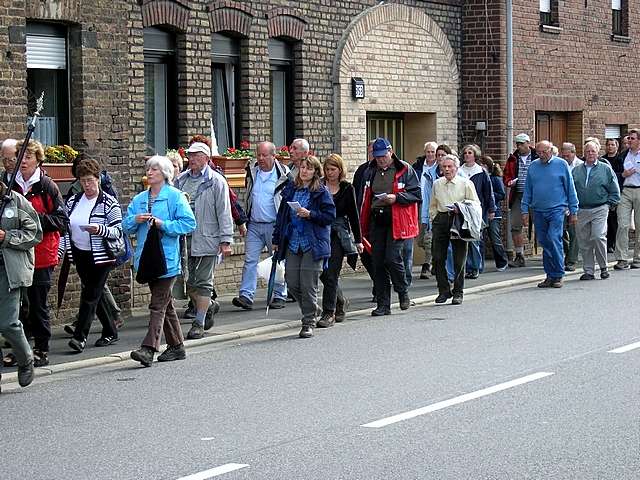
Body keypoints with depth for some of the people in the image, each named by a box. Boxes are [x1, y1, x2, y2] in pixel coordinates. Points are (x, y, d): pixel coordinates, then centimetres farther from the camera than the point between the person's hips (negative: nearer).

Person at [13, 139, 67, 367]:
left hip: (41, 256, -4)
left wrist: (36, 218, -17)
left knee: (39, 305, 2)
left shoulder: (47, 187, -3)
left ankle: (41, 351, 10)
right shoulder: (12, 185, 9)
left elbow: (62, 220, -6)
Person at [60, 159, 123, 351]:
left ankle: (80, 336, -12)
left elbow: (118, 231, -9)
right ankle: (110, 332, 23)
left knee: (90, 296, -10)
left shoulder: (109, 203, -7)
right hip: (80, 255, 6)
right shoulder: (73, 201, 9)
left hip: (101, 256, -6)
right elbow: (66, 228, 13)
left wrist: (100, 230, -27)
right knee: (96, 295, 11)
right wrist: (59, 250, 2)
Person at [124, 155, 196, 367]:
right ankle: (176, 346, 23)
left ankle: (149, 349, -20)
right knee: (165, 303, 14)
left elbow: (189, 223, -11)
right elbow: (126, 225, 12)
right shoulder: (139, 199, 14)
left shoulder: (175, 196, -5)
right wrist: (136, 220, -9)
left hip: (167, 259, -7)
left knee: (158, 304, -12)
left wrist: (163, 224, -17)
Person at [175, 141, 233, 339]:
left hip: (207, 239, -5)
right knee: (187, 281, 8)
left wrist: (225, 240, -10)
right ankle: (208, 306, 31)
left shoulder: (216, 181, -4)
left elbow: (224, 212, -5)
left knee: (203, 283, 0)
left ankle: (199, 324, 5)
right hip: (184, 238, 5)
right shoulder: (181, 180, 11)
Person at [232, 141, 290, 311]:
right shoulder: (251, 172, 8)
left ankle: (279, 296, 14)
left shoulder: (283, 175, -5)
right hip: (254, 225, 4)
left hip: (275, 225, -3)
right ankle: (246, 296, -7)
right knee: (250, 260, -4)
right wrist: (245, 219, 17)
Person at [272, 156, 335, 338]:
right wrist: (276, 239, 14)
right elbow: (281, 215, 15)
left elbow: (330, 216, -6)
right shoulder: (290, 189, 11)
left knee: (308, 285, -5)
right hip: (292, 243, 5)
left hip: (313, 244, -5)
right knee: (292, 282, 2)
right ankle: (311, 310, 26)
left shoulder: (321, 192, -3)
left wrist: (310, 214, -18)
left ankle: (308, 323, 5)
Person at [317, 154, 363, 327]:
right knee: (323, 273, 4)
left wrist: (358, 240, 6)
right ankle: (340, 300, 30)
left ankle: (329, 313, -3)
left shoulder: (347, 189, 4)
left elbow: (353, 215, 7)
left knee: (331, 274, -7)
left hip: (339, 233, -2)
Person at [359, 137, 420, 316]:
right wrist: (363, 226, 14)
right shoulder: (371, 172, 14)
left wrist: (396, 198, -18)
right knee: (378, 263, 4)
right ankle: (383, 304, 10)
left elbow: (416, 194, -4)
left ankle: (403, 293, 12)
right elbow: (365, 199, 18)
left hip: (397, 221, -5)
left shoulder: (404, 170, -2)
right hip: (377, 221, 5)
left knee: (393, 258, -14)